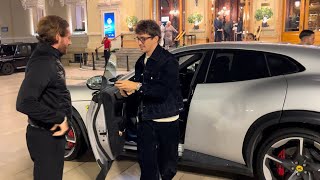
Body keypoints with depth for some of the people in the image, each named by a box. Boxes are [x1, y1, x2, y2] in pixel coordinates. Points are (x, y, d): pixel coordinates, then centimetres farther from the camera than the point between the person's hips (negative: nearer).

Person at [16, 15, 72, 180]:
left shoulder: (51, 59, 8)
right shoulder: (43, 63, -24)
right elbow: (24, 103, -33)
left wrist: (62, 118, 4)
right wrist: (58, 119, -25)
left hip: (51, 133, 9)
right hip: (45, 136, -9)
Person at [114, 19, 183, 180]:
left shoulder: (168, 61, -13)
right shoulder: (141, 62, 9)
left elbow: (164, 91, -23)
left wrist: (137, 87, -27)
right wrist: (129, 90, -4)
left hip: (166, 120, -5)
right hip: (146, 118, 6)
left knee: (166, 164, 10)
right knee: (146, 161, 9)